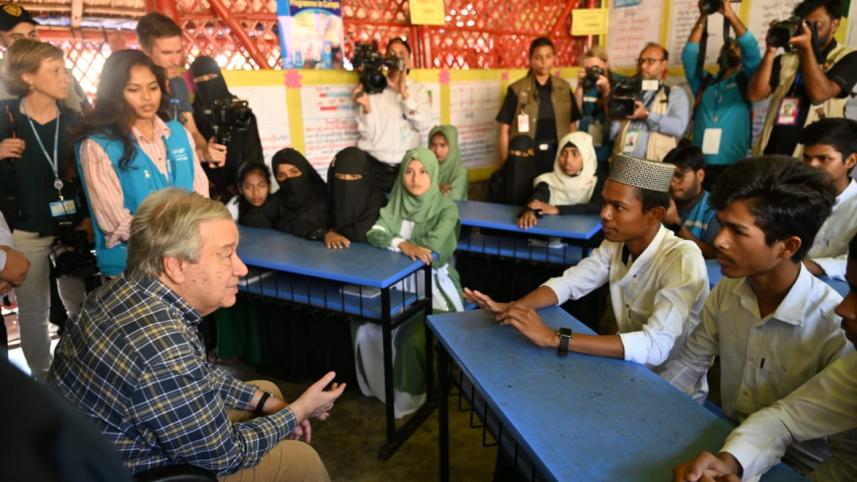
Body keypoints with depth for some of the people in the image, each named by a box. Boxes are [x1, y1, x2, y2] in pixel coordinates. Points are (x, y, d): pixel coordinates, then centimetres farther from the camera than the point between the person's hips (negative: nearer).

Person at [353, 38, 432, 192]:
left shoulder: (419, 90, 4)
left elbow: (424, 126, -11)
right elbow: (367, 134, -5)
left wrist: (405, 94, -17)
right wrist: (366, 106, -20)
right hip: (374, 166, -1)